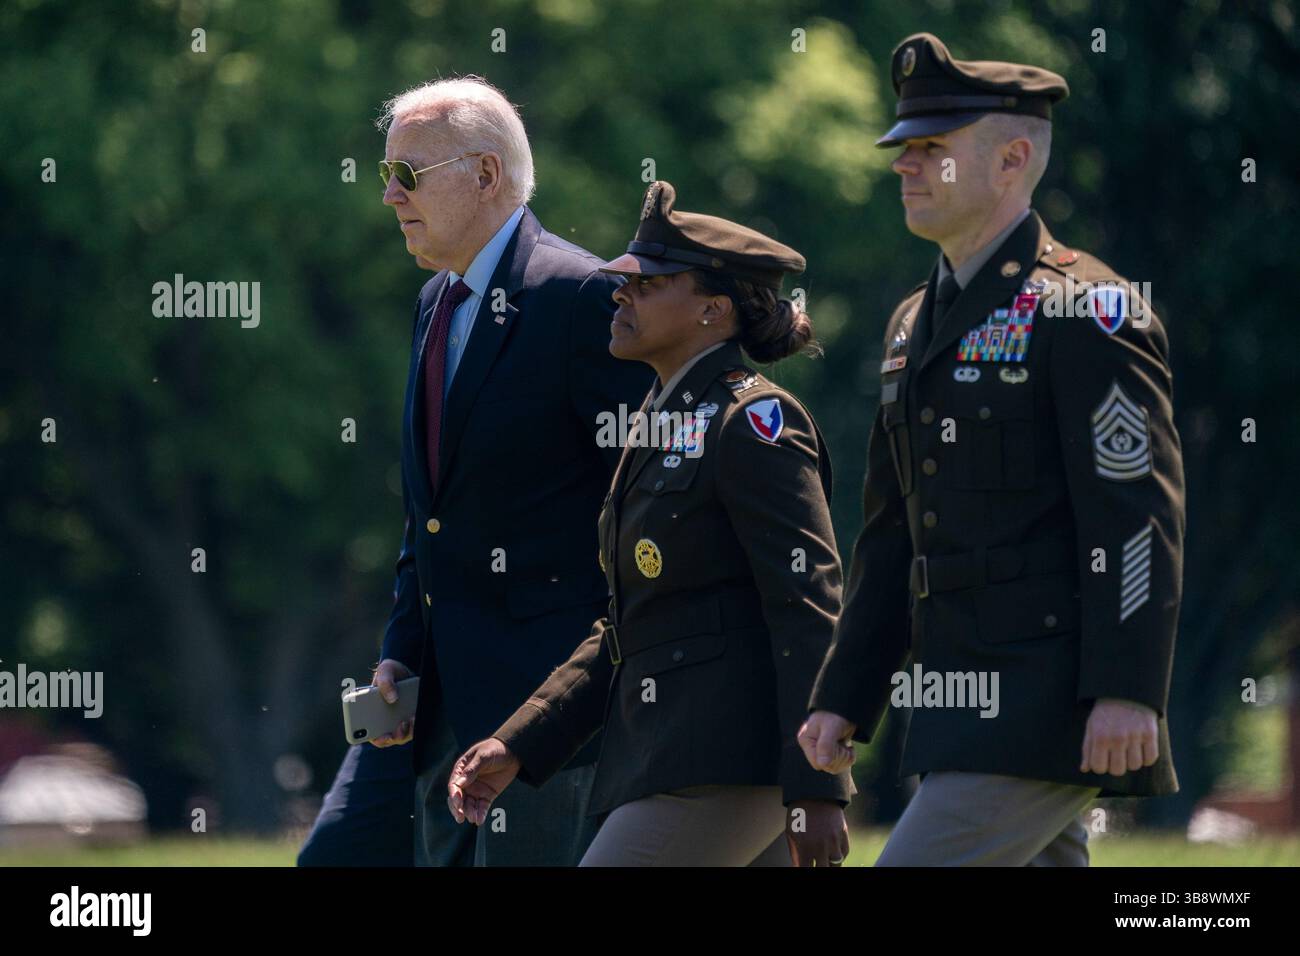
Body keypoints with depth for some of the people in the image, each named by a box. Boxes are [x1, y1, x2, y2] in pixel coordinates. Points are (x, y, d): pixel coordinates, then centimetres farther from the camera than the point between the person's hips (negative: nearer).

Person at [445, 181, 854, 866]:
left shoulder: (755, 423, -10)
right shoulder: (660, 428, 19)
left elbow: (810, 614, -16)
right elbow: (626, 629, 22)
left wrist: (815, 790, -22)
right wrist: (517, 746, 13)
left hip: (723, 761, -10)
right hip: (666, 752, 10)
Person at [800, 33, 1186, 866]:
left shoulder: (1085, 311, -10)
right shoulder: (916, 325, 18)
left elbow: (1138, 513, -17)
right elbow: (893, 537, 22)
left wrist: (1126, 692, -24)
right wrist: (845, 697, 17)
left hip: (1054, 705, -9)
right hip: (968, 705, 9)